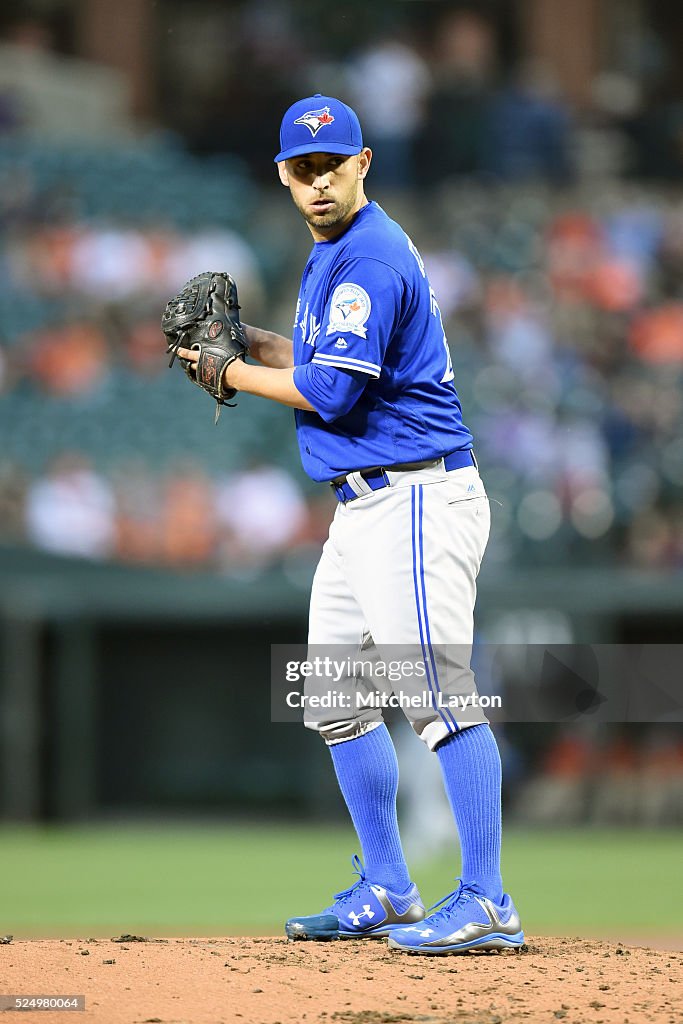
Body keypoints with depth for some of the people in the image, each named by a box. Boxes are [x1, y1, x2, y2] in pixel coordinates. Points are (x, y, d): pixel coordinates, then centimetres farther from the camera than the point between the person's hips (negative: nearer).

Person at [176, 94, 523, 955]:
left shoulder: (372, 258, -15)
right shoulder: (332, 255, 16)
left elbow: (329, 391, -18)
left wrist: (232, 375, -5)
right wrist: (241, 338, 11)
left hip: (416, 496, -11)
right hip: (362, 505, 11)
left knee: (439, 692, -14)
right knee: (335, 697, 14)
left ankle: (487, 905, -15)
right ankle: (386, 892, 23)